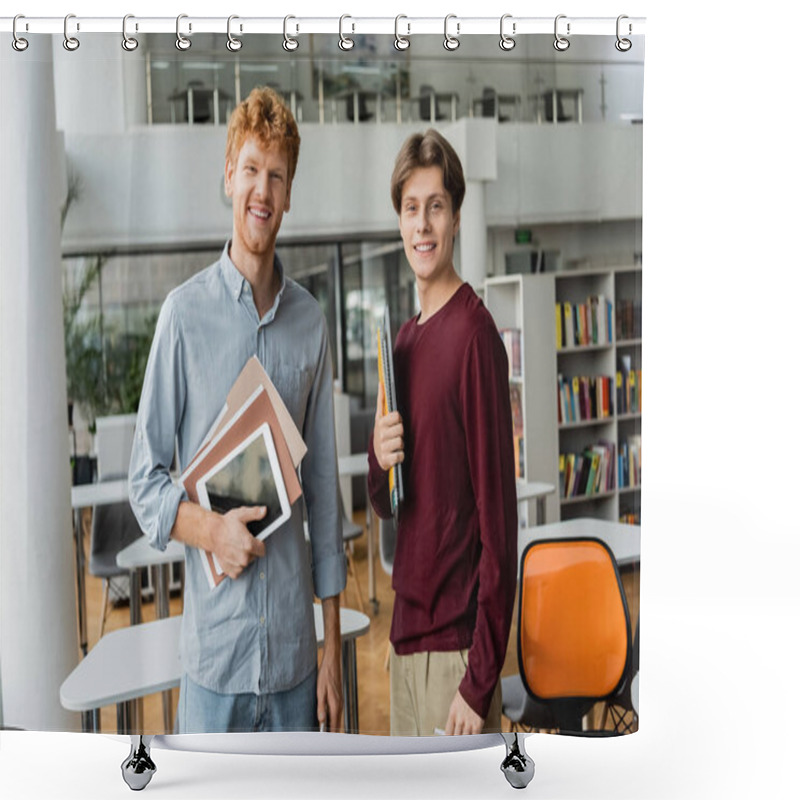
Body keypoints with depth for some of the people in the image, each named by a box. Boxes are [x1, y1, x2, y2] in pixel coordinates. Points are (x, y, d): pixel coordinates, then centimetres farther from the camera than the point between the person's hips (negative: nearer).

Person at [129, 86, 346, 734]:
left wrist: (333, 642, 8)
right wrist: (210, 529, -21)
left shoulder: (310, 322, 5)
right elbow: (145, 477, -1)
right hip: (215, 647, -3)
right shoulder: (186, 313, -5)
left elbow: (324, 487, 9)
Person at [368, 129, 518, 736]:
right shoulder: (404, 340, 10)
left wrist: (481, 680, -17)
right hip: (407, 633, 8)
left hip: (457, 644, -8)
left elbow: (497, 511, -18)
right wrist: (379, 462, -6)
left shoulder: (474, 334, -15)